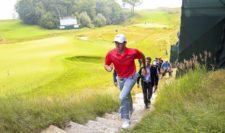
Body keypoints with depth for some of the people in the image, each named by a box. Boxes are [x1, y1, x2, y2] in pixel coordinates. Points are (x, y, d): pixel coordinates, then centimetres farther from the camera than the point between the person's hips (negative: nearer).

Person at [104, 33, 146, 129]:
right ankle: (130, 110, 57)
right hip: (120, 78, 4)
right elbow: (106, 65, -7)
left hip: (131, 77, -4)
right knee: (127, 96, 26)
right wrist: (108, 68, -31)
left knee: (123, 97, -21)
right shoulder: (110, 54, -24)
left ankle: (126, 119, -3)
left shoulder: (133, 52, -27)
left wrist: (144, 68, 7)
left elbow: (142, 56, -5)